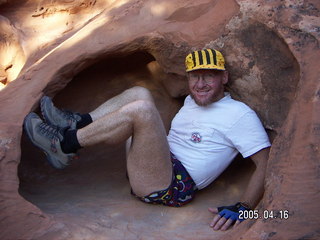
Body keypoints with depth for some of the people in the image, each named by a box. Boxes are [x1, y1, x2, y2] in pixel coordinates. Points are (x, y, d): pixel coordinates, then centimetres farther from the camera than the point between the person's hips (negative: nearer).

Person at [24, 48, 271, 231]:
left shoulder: (240, 115, -6)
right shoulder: (192, 100, 20)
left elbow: (267, 163, -14)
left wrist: (242, 208, -27)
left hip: (173, 187, -8)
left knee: (140, 108, -27)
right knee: (139, 93, 2)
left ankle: (63, 144, -14)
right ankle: (75, 125, -7)